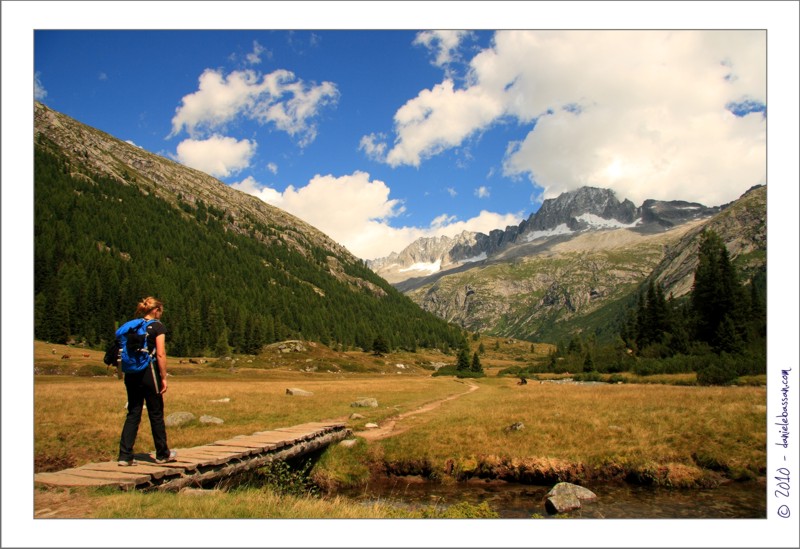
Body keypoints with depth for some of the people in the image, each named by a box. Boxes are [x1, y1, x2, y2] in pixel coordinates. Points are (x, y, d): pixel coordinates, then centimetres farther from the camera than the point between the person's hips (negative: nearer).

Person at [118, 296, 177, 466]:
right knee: (156, 414, 5)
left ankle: (125, 456, 6)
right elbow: (160, 354, -12)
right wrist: (164, 378, -8)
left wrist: (127, 371, 15)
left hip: (131, 373, 6)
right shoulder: (157, 326, -6)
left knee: (133, 414, 10)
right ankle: (163, 454, 17)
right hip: (148, 372, -6)